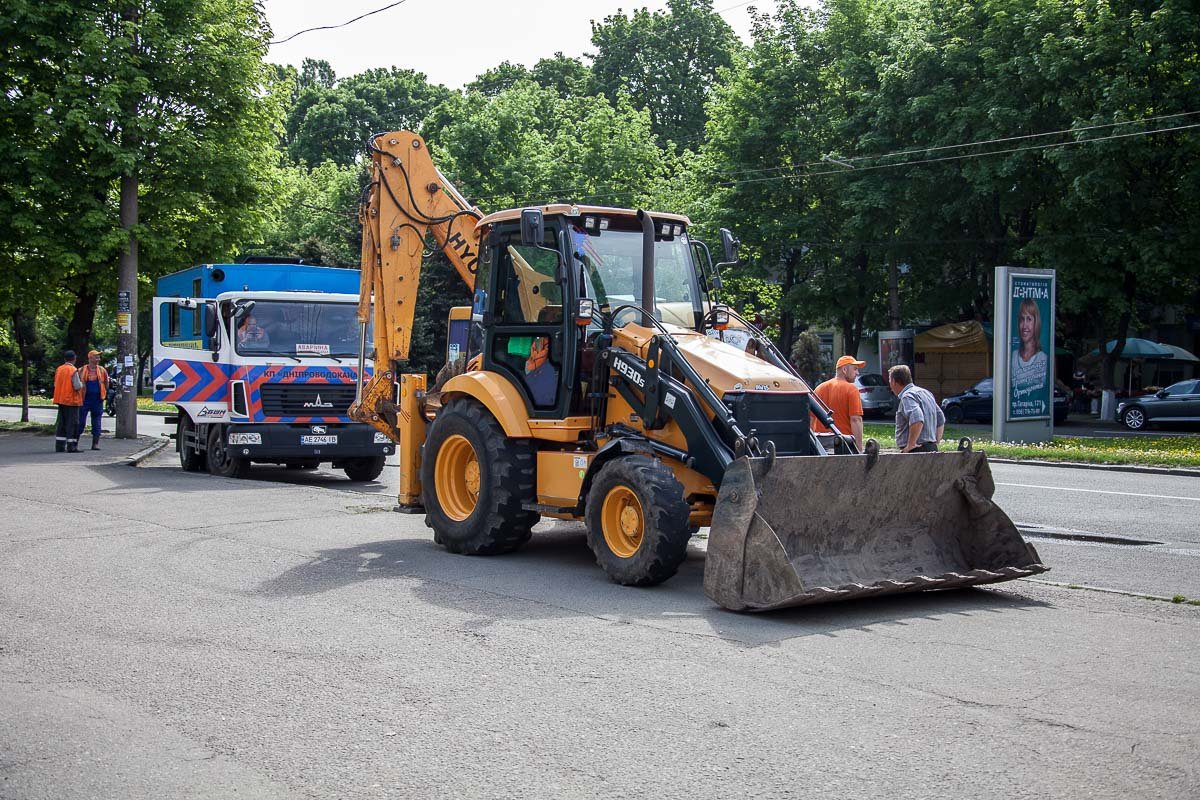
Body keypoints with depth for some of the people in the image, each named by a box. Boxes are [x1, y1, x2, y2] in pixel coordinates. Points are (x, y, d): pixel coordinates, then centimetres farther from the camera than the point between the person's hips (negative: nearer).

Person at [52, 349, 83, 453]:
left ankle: (59, 446, 13)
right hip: (71, 400, -7)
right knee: (72, 423, -3)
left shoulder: (59, 369, 7)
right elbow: (77, 387, -18)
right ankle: (71, 446, -6)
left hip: (60, 399, 7)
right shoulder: (73, 371, -14)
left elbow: (55, 384, 12)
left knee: (61, 423, 12)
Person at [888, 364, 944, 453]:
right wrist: (935, 442, 21)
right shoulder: (925, 392, 19)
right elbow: (941, 420, 24)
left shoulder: (907, 396, -12)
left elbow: (917, 420, -30)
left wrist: (910, 445, -23)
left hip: (916, 451, -10)